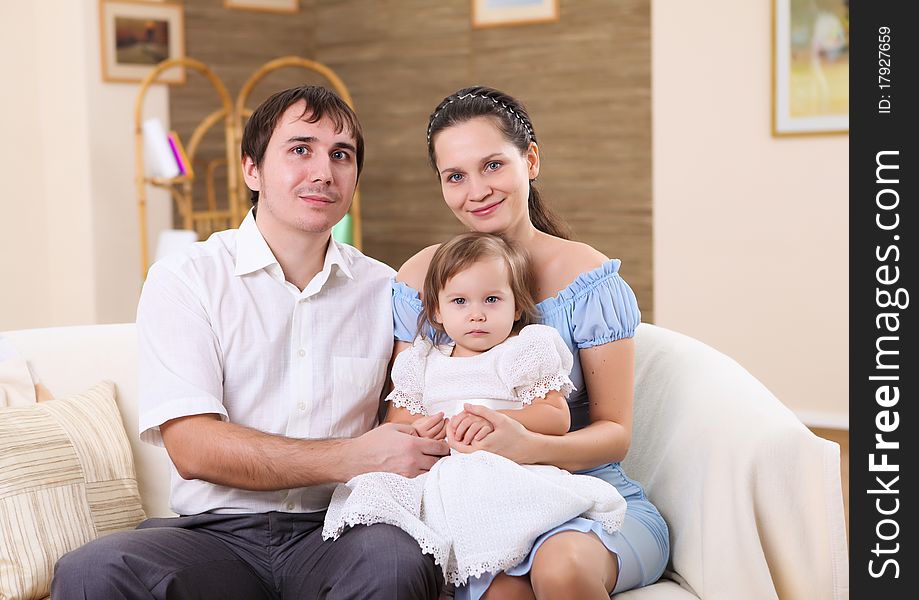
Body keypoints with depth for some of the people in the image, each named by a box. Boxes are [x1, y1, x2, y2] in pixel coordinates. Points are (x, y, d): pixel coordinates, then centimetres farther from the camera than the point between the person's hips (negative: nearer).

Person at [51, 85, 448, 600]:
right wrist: (353, 457, -16)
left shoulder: (383, 290, 12)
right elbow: (193, 449, -9)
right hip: (218, 532, -2)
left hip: (337, 532, 2)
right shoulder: (184, 280, 2)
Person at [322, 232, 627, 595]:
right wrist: (417, 430, -6)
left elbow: (557, 419, -2)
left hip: (509, 474, -4)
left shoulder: (526, 351, 9)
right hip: (435, 479, 4)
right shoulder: (422, 363, 21)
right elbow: (395, 421, 19)